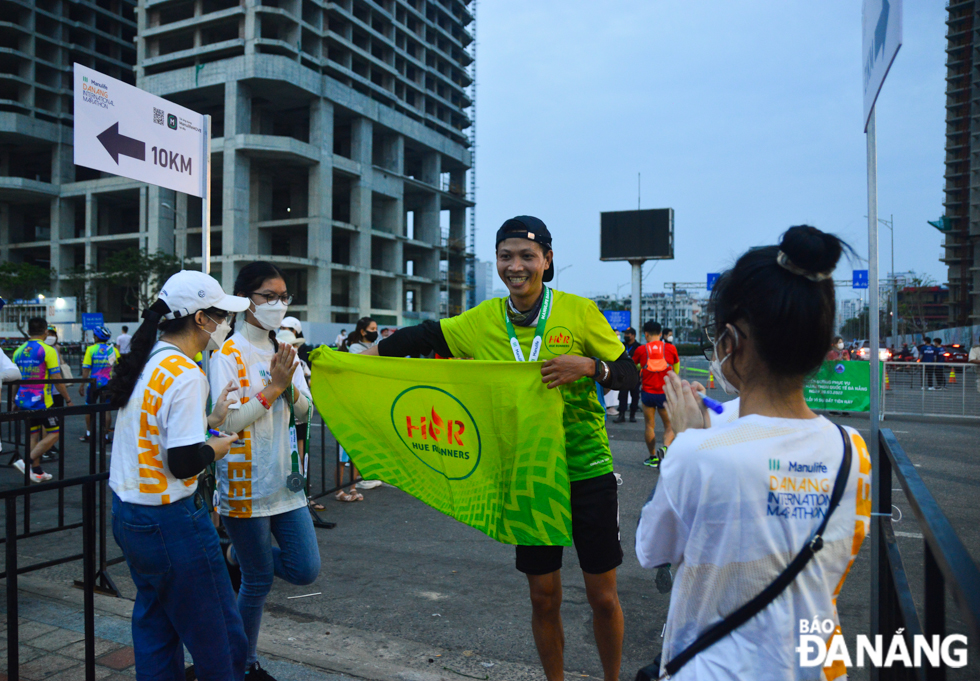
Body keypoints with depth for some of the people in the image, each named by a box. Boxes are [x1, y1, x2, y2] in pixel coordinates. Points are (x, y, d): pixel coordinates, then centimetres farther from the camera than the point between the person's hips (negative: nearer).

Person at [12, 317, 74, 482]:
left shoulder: (18, 351, 7)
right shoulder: (48, 351, -11)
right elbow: (57, 379, -14)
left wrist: (15, 401, 25)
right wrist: (68, 399, -5)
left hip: (24, 401, 7)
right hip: (41, 401, -6)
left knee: (33, 435, 14)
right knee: (53, 434, 3)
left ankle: (37, 471, 17)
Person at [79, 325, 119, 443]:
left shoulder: (91, 349, -6)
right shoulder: (113, 350, -1)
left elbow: (86, 369, -9)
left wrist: (82, 384, -5)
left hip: (93, 382, -1)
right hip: (108, 383, 1)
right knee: (106, 410, 4)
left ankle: (88, 434, 19)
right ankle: (105, 436, 4)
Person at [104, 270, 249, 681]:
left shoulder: (146, 362, 7)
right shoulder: (185, 375, -22)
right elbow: (185, 464, -23)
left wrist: (210, 421, 13)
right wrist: (218, 447, -5)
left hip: (126, 514, 10)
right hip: (168, 521, -10)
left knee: (155, 630, 22)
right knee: (219, 637, 5)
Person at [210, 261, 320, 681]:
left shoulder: (283, 349, 8)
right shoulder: (228, 354, -11)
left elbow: (305, 410, 7)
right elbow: (228, 420, -18)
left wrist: (289, 386, -12)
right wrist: (273, 387, -18)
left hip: (286, 480, 6)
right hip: (247, 484, -6)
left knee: (305, 569, 5)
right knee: (259, 580, 7)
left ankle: (239, 555, 31)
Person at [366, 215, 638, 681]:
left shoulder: (579, 311, -10)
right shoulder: (482, 320, -1)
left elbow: (629, 373, -6)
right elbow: (424, 336, 6)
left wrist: (588, 365, -25)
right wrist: (367, 355, -3)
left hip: (588, 471, -2)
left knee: (603, 595, 10)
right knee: (543, 598, 13)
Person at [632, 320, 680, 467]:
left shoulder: (641, 350, -2)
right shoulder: (670, 348, -1)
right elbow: (676, 370, 13)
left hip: (647, 393, 0)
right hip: (666, 393, 0)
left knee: (649, 426, 11)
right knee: (670, 426, 9)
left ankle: (653, 457, 14)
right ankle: (665, 447, -17)